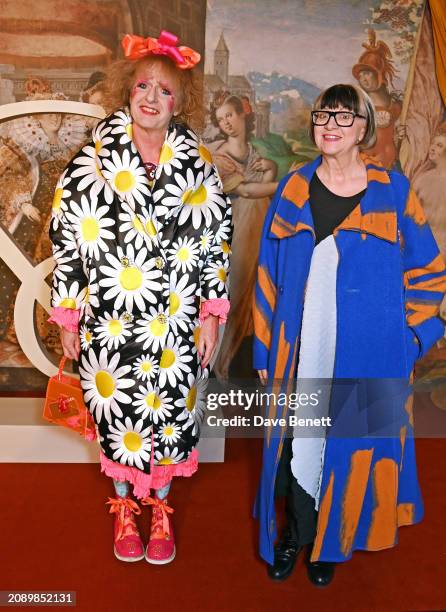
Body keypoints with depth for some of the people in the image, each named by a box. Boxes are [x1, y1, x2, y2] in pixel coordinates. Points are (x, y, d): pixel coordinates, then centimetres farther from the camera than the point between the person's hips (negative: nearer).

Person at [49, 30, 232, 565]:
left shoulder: (197, 165, 0)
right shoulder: (93, 160, -3)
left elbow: (216, 242, 2)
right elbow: (67, 239, -1)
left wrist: (212, 314, -1)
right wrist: (68, 317, -1)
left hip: (175, 325, 1)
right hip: (108, 322, 0)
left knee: (169, 412, 12)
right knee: (118, 413, 13)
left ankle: (159, 507, 37)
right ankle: (124, 506, 38)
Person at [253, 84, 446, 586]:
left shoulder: (392, 191, 0)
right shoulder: (293, 190, 4)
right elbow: (268, 275, 5)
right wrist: (265, 347, 3)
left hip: (367, 353, -1)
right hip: (301, 350, 1)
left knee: (352, 443, 9)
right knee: (299, 439, 9)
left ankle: (331, 542, 34)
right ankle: (296, 532, 35)